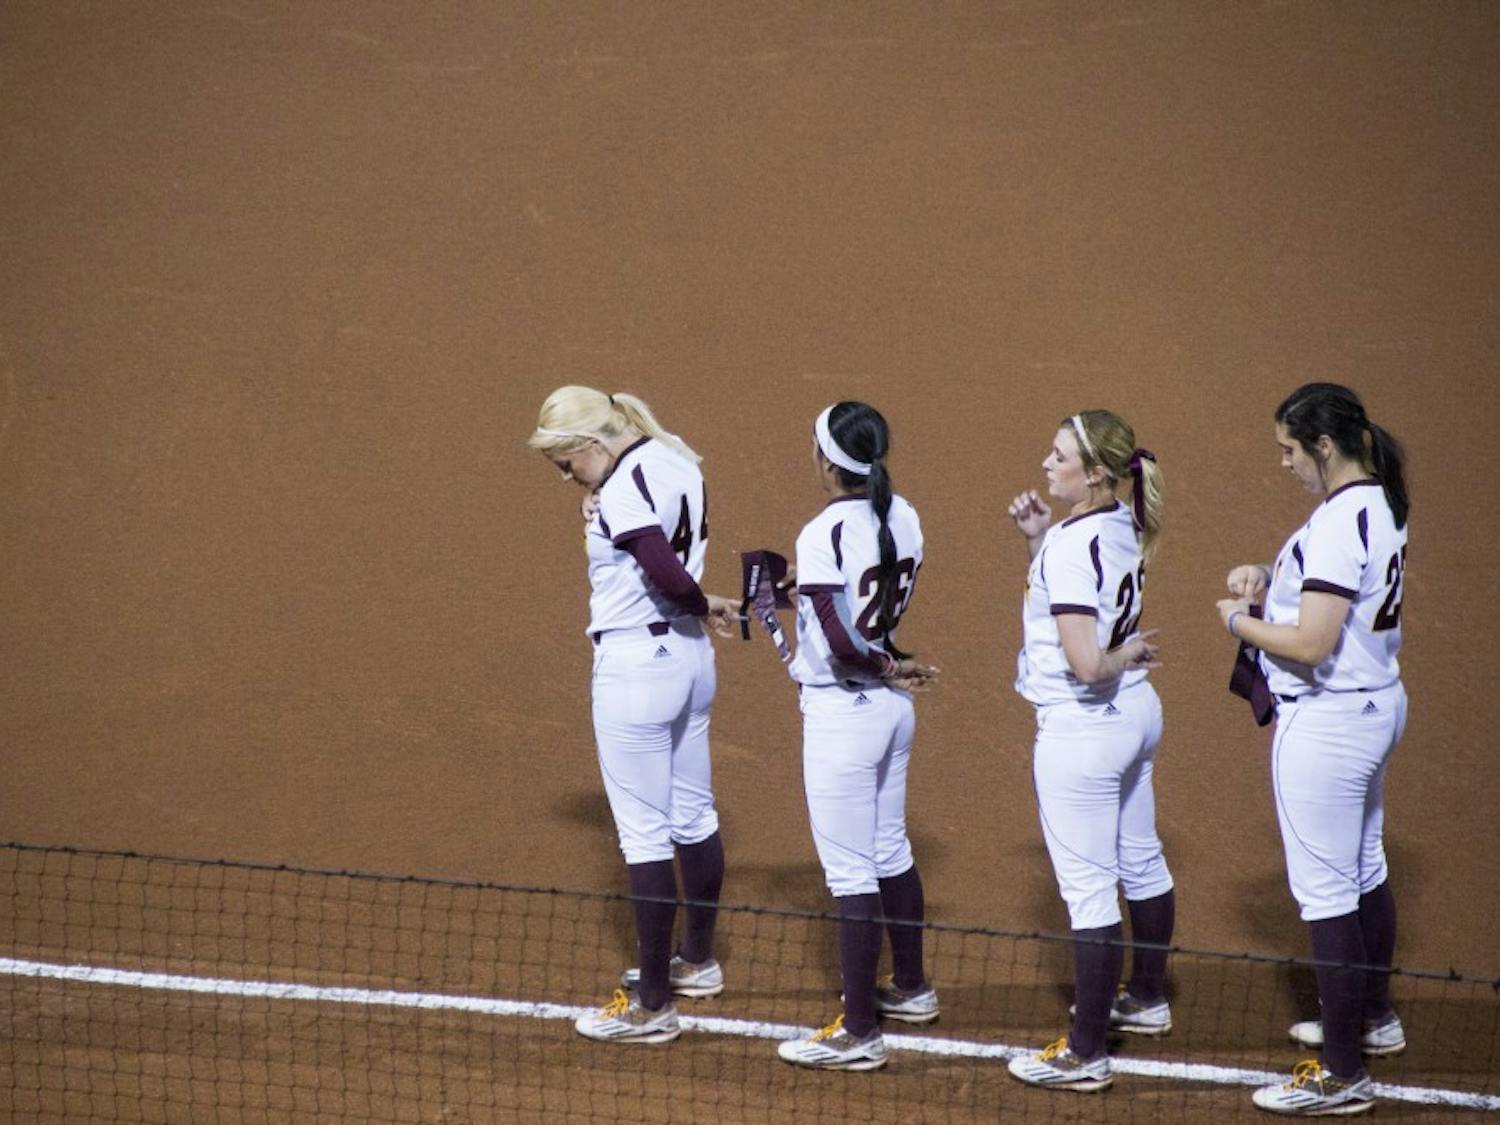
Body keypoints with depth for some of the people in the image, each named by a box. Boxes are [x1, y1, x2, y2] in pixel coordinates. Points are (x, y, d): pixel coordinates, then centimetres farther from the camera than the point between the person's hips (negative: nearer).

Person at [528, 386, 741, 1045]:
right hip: (690, 656, 10)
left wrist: (704, 607, -10)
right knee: (693, 816, 21)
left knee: (645, 835, -4)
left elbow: (668, 576, -29)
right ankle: (697, 961, 37)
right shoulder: (677, 464, 7)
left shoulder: (623, 489, -20)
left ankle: (652, 1006, 1)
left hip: (635, 665, -10)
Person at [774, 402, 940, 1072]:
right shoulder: (903, 519, 1)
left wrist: (890, 668, -9)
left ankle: (860, 1034, 1)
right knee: (891, 853, 23)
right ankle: (910, 988, 38)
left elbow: (843, 645, -25)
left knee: (849, 873, -3)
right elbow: (886, 614, 7)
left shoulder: (823, 534, -21)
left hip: (843, 712, -8)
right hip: (892, 712, 8)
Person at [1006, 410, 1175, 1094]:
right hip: (1136, 713, 10)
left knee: (1089, 889, -5)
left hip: (1082, 728, -10)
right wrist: (1038, 538, 6)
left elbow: (1085, 664, -30)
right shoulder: (1120, 527, 3)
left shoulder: (1073, 546, -24)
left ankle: (1086, 1055, 0)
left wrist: (1122, 657, -10)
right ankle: (1148, 999, 41)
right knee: (1140, 864, 23)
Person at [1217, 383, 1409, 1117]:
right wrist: (1269, 583, 5)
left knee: (1325, 893, -5)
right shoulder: (1380, 507, 7)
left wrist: (1239, 621, -10)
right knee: (1364, 871, 24)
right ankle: (1373, 1017, 41)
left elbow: (1310, 644, -26)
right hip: (1377, 705, 11)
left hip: (1327, 721, -11)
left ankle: (1342, 1075, -1)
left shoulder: (1338, 523, -23)